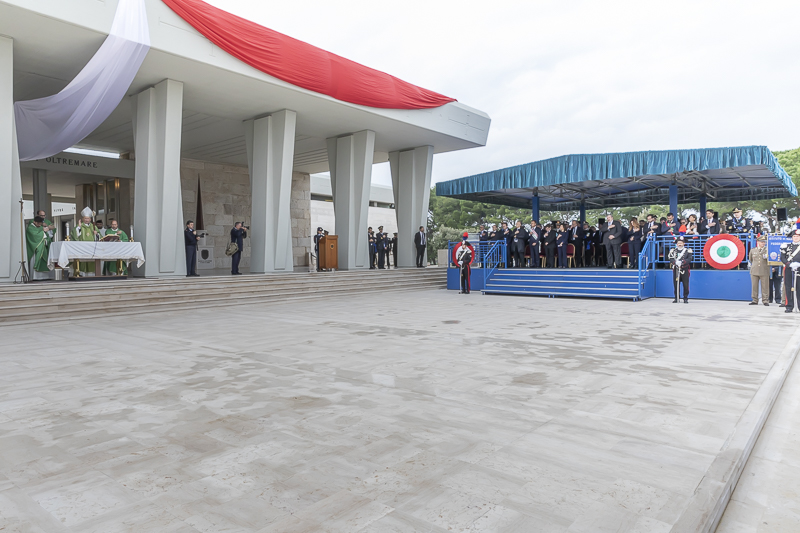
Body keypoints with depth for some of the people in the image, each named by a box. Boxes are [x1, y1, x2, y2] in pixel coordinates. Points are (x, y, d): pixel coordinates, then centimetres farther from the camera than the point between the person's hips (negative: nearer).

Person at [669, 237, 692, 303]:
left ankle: (686, 298, 7)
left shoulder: (688, 251, 6)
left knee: (685, 284, -2)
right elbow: (671, 259, -2)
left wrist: (682, 262, -23)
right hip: (676, 270, 1)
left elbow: (689, 259, -7)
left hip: (685, 270, -1)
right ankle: (676, 298, 10)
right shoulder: (673, 251, 10)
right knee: (676, 284, 2)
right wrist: (675, 262, -23)